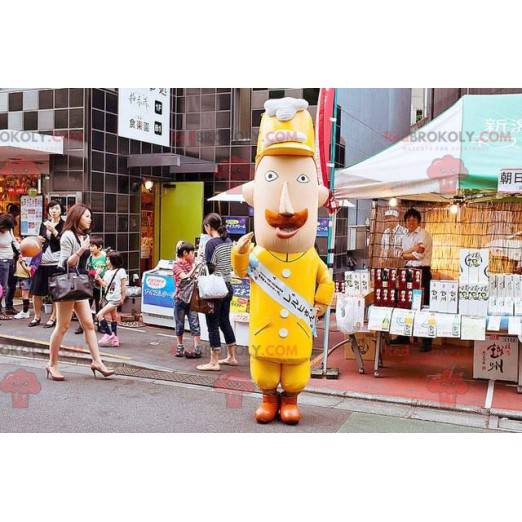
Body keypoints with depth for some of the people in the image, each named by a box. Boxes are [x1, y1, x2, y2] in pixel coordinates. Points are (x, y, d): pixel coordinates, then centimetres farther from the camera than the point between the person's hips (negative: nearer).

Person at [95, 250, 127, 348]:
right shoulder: (107, 272, 13)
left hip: (115, 299, -7)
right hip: (107, 298, 7)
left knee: (100, 315, -16)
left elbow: (123, 286, -5)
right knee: (113, 318, 13)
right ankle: (114, 338, 20)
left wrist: (122, 297, -4)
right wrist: (98, 278, -3)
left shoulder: (121, 271, -7)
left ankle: (109, 335, -9)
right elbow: (104, 285, 11)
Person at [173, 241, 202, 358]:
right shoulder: (177, 266, -5)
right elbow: (186, 278, -17)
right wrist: (194, 268, -14)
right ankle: (180, 348, 22)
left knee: (194, 323, -4)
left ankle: (197, 349, -6)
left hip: (191, 298, 3)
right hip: (180, 298, -3)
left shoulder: (191, 264, 9)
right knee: (180, 324, 8)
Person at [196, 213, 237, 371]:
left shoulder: (211, 243, -15)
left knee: (213, 325, 0)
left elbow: (209, 268, -17)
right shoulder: (228, 241, 7)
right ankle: (231, 357, 27)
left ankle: (214, 362, 5)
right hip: (227, 286, 8)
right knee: (225, 322, 18)